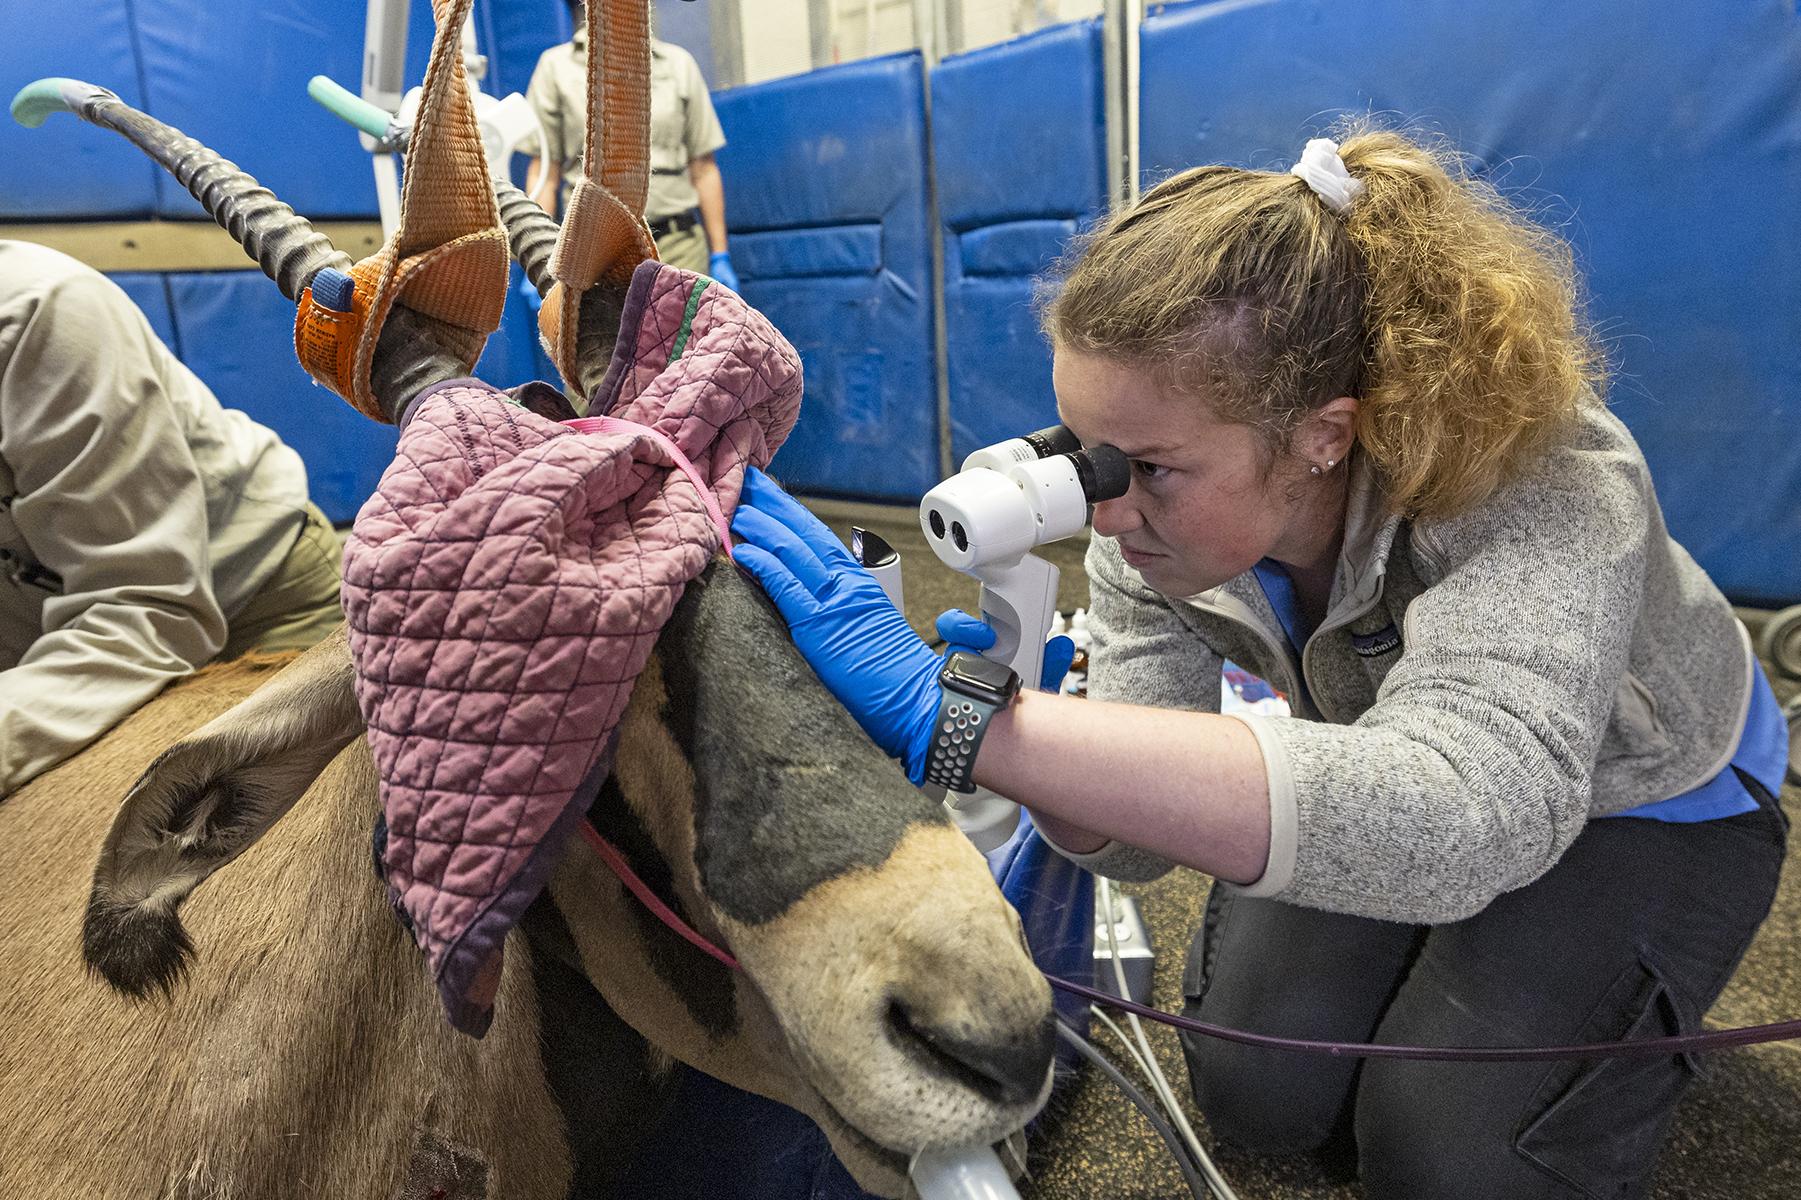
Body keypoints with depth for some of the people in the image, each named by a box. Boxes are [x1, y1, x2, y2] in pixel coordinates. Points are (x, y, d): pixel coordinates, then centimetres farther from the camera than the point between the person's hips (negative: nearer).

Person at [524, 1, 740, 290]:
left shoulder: (679, 63, 14)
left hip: (679, 245, 1)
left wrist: (720, 257, 6)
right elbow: (543, 171, 7)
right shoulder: (556, 66, 10)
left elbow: (703, 168, 11)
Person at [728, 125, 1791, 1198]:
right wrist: (1011, 703, -45)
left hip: (1640, 799, -3)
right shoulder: (1156, 508, -23)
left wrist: (956, 717, -64)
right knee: (1261, 1087, -7)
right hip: (1373, 795, 4)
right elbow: (1141, 831, -22)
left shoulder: (1538, 484, -40)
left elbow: (1450, 815, -59)